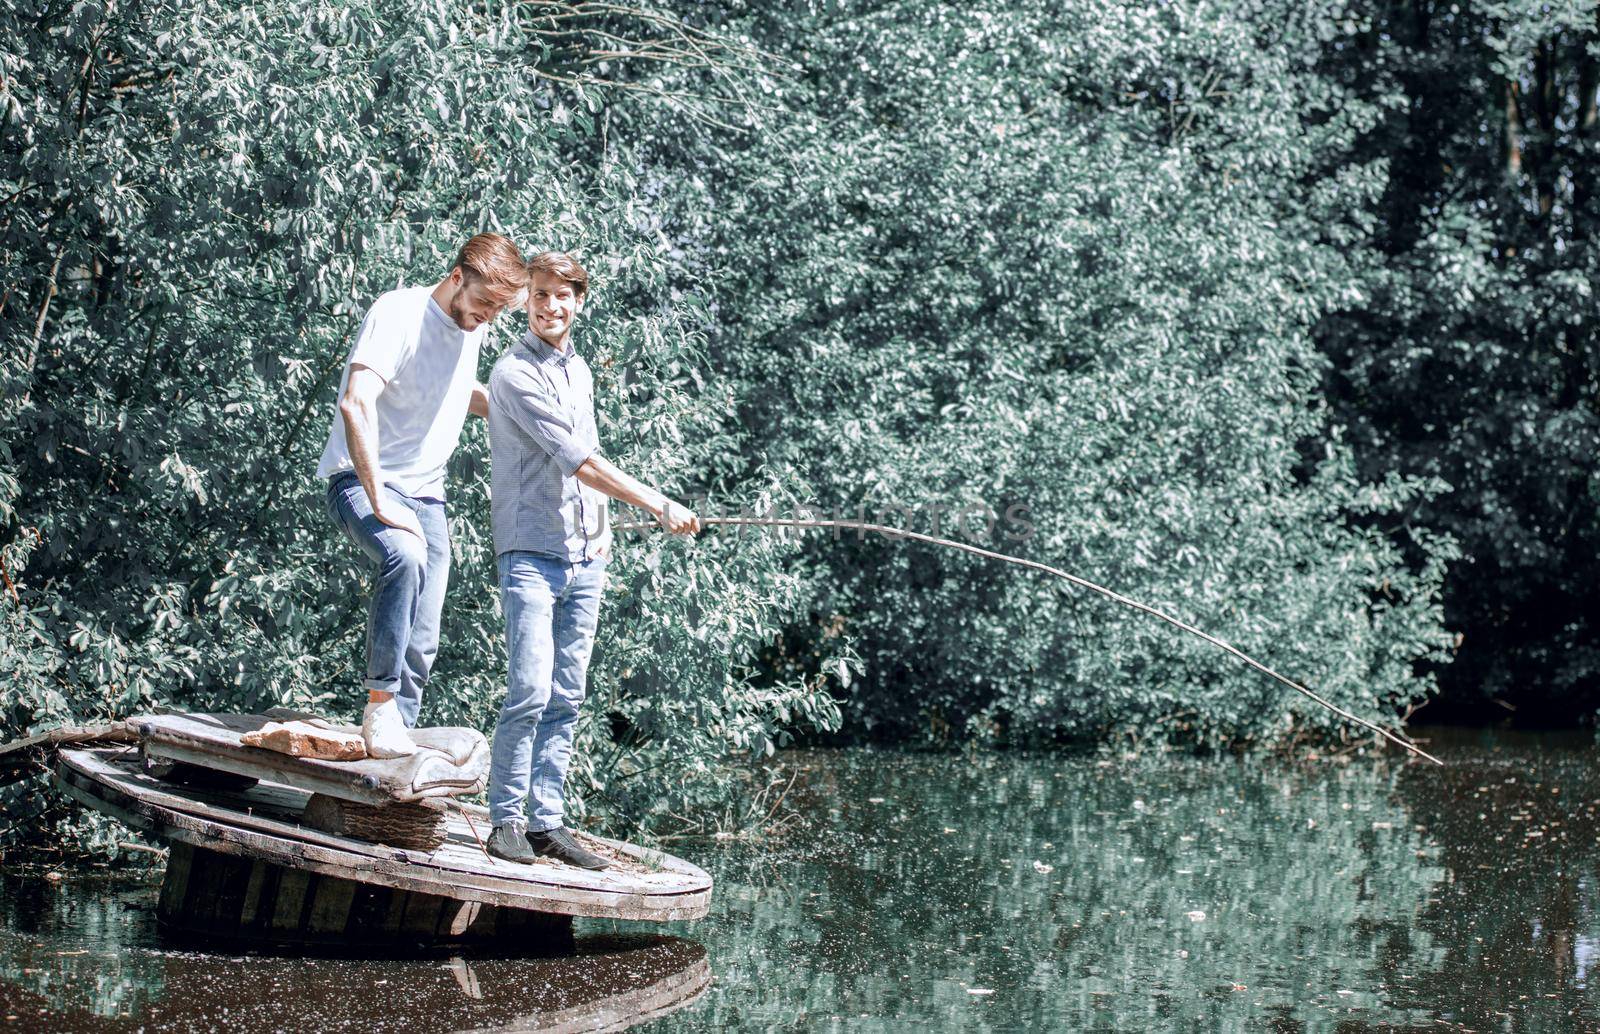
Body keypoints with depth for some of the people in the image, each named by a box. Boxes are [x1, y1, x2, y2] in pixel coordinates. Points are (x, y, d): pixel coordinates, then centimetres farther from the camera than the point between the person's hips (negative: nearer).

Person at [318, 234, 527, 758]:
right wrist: (379, 502, -35)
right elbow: (356, 404, -30)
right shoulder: (400, 313, -17)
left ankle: (394, 740, 10)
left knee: (422, 645, 1)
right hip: (362, 479, -8)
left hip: (425, 494, 8)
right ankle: (380, 707, -30)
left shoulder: (473, 327, 8)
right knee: (404, 555, -37)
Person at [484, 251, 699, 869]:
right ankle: (507, 820, -5)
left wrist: (602, 526, 11)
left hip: (585, 558, 7)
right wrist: (659, 506, -16)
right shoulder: (516, 373, -9)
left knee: (565, 697, 5)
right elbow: (577, 460, -15)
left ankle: (547, 821, 9)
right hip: (532, 554, -7)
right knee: (529, 692, -13)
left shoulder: (579, 370, 16)